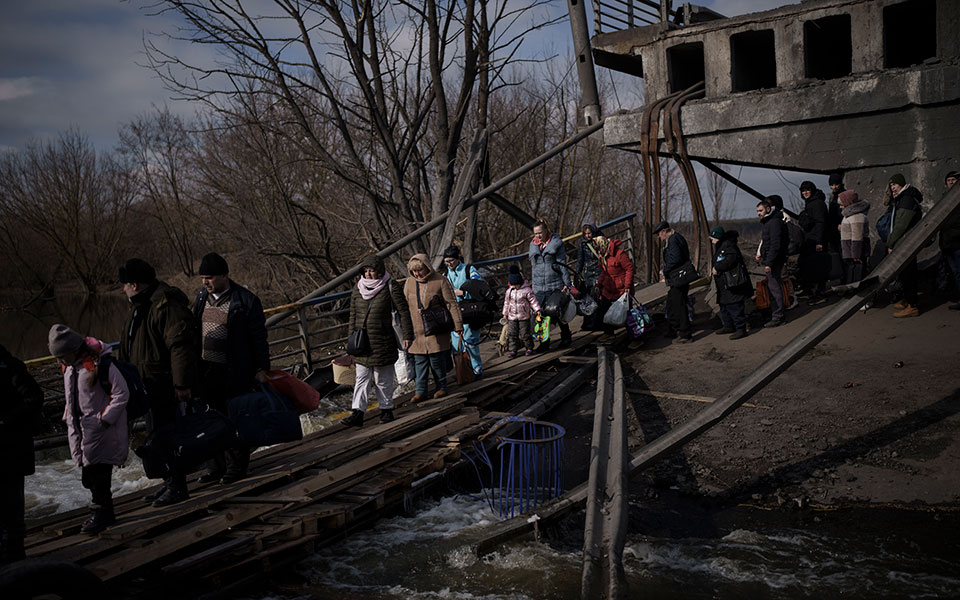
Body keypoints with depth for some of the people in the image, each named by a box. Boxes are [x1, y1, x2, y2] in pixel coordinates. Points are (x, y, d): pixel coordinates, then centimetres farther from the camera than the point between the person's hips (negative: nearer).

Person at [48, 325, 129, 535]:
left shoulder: (100, 363, -18)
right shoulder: (69, 366, 7)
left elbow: (121, 393, -16)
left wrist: (104, 420, -16)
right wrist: (68, 416, 14)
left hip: (101, 429, -8)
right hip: (80, 428, 8)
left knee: (97, 472, -7)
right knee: (88, 474, 10)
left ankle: (102, 512, 6)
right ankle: (103, 511, 21)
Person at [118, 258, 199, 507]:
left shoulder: (166, 304, -20)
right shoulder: (141, 305, 15)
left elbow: (181, 346, -25)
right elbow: (132, 347, 26)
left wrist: (182, 384, -27)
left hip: (168, 386, -11)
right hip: (151, 384, 11)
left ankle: (177, 486, 5)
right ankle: (170, 482, 29)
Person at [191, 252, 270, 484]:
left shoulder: (246, 300, -12)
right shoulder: (202, 297, 7)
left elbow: (259, 337, -8)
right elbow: (194, 331, 17)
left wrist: (262, 368, -9)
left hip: (235, 372, -6)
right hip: (207, 369, 6)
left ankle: (237, 466, 17)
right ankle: (218, 463, 25)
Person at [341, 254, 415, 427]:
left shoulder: (391, 287, -6)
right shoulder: (358, 288, 7)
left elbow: (403, 312, -5)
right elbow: (353, 315, 14)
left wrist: (407, 335, -8)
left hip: (382, 343, -4)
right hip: (362, 344, 4)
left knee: (383, 380, 5)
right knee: (361, 379, 2)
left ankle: (386, 410, 20)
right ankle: (357, 414, 1)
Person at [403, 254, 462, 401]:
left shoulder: (440, 282, -5)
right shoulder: (409, 283, 7)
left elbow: (451, 304, -5)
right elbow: (404, 305, 15)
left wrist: (458, 325, -8)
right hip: (417, 331, 4)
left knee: (437, 360, 1)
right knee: (419, 361, 4)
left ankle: (441, 387, 17)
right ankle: (420, 390, 11)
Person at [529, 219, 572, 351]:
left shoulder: (556, 243, -3)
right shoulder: (533, 245, 11)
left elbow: (562, 264, -4)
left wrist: (566, 283, -7)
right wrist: (533, 283, 19)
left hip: (555, 284, -4)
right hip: (539, 286, 4)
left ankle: (566, 337, 26)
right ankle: (544, 343, 5)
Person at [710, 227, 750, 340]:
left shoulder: (728, 246, -14)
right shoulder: (720, 247, 20)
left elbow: (731, 260, -26)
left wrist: (717, 268, -19)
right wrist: (714, 269, 9)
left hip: (733, 283, -11)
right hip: (724, 285, 11)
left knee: (734, 307, -12)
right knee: (724, 305, 19)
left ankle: (741, 329, -9)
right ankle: (729, 326, 30)